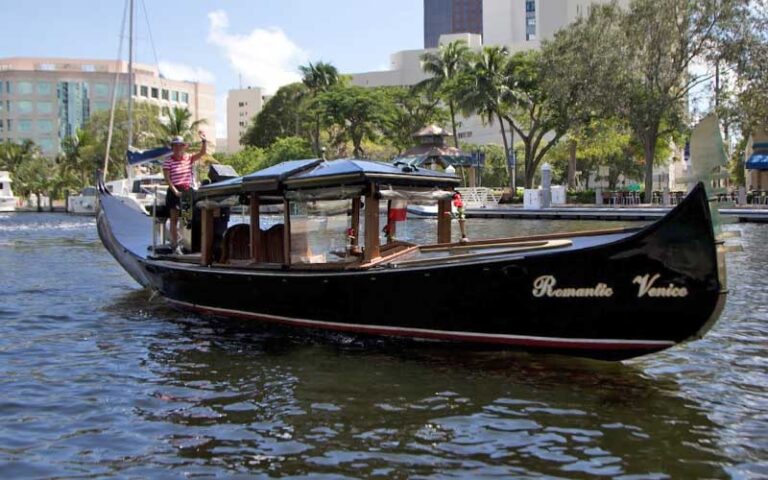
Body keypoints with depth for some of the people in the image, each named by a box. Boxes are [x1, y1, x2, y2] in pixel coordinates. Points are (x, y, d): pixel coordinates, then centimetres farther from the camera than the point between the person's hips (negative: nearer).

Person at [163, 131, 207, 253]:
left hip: (188, 191, 4)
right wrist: (175, 191, -17)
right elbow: (167, 178, -9)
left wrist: (204, 140, -15)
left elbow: (202, 152, 0)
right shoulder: (168, 161, -4)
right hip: (175, 191, -4)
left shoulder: (189, 158, 7)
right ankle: (175, 244, 0)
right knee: (174, 218, -1)